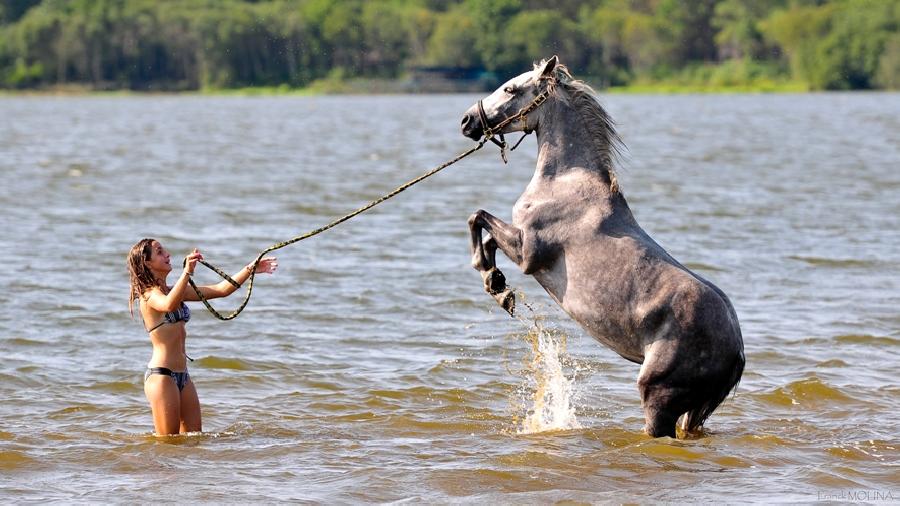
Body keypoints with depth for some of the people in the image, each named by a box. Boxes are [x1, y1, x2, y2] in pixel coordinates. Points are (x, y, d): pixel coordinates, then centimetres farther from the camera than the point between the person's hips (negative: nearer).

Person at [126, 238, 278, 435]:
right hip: (161, 374, -9)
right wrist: (187, 272, -47)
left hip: (182, 375, 9)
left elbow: (222, 290, 15)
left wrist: (251, 269, 7)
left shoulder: (173, 291, 15)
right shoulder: (149, 294, -10)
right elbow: (169, 305, -35)